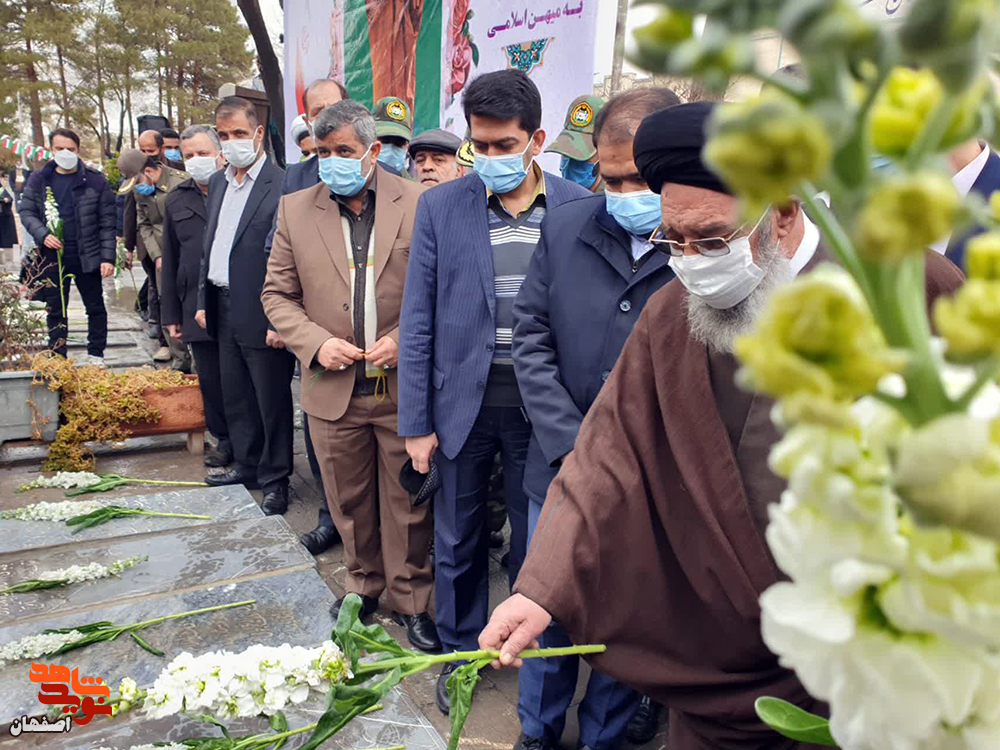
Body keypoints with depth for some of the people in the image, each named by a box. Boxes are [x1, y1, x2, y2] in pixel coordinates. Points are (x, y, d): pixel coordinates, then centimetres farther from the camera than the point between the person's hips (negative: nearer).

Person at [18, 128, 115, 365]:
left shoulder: (95, 180, -4)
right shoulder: (38, 179, 3)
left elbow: (107, 223, -4)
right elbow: (26, 211, 7)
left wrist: (108, 257, -10)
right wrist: (42, 234, -12)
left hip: (87, 256, -2)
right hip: (52, 256, 2)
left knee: (95, 307, 8)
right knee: (55, 309, 10)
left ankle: (96, 354, 22)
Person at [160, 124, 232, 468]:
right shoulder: (177, 199, 12)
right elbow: (169, 261, 14)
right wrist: (171, 314, 11)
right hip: (198, 307, 4)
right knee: (210, 379, 11)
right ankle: (224, 439, 26)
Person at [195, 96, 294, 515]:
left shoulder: (280, 185, -13)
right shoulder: (218, 182, 14)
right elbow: (210, 244, 20)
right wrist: (203, 301, 16)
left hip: (262, 315, -8)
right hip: (224, 311, 8)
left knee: (273, 402, 5)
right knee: (236, 398, 18)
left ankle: (275, 481, 19)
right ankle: (247, 466, 35)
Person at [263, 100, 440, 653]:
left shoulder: (420, 204, -4)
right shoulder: (296, 209, 5)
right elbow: (277, 294, 8)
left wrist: (406, 339, -14)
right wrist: (316, 342, -8)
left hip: (404, 385, -2)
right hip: (333, 388, 3)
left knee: (407, 503, 9)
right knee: (348, 502, 18)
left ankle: (411, 599, 30)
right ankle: (362, 583, 41)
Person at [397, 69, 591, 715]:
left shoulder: (579, 207, -3)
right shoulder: (441, 207, -2)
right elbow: (418, 321, -1)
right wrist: (416, 422, -3)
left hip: (542, 410, 0)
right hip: (462, 404, 1)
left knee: (537, 541, 15)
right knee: (458, 539, 15)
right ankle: (461, 649, 39)